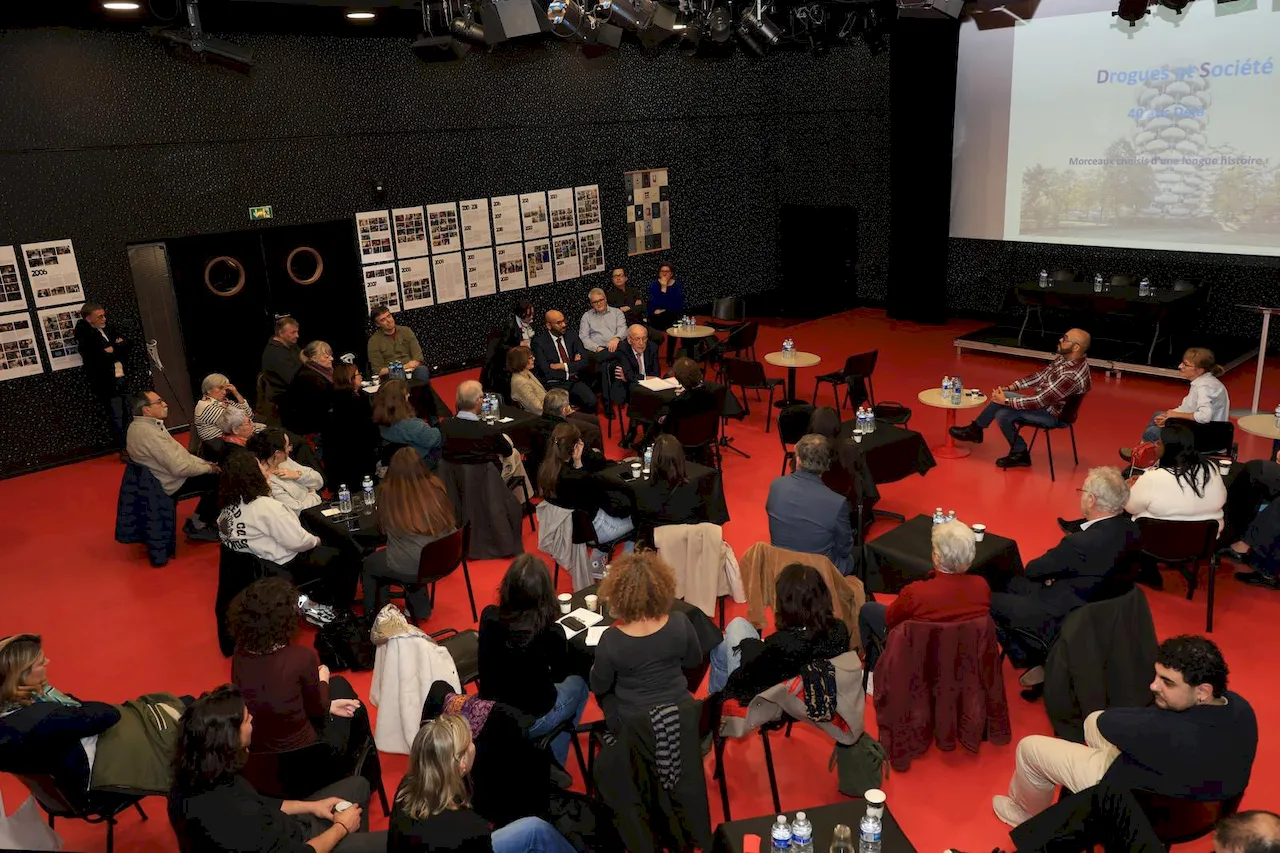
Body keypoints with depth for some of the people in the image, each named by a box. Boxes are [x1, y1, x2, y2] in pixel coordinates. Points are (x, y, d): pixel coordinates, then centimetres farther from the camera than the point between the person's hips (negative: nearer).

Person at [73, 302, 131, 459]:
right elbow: (97, 359, -21)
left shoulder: (110, 329, 12)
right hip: (106, 382, -6)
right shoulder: (84, 336, -10)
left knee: (128, 415, 11)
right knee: (116, 417, -2)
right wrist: (118, 348, -10)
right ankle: (123, 451, 6)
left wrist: (112, 349, -9)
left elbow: (127, 346, 9)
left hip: (122, 379, 6)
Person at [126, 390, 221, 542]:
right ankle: (198, 526, 9)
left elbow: (176, 454, 13)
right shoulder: (148, 433, -27)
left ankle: (199, 522, 19)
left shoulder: (142, 425, 5)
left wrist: (204, 463, 7)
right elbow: (180, 468, -27)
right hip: (173, 484, -10)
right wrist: (209, 468, -12)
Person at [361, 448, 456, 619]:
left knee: (368, 564, 27)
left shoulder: (388, 491, -16)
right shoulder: (435, 486, -9)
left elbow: (383, 526, 3)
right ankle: (420, 607, 42)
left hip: (410, 568, -4)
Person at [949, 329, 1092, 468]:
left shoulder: (1072, 376, -33)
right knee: (1000, 396, 1)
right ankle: (975, 429, 14)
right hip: (1043, 398, 9)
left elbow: (1039, 401, -30)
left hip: (1051, 414, -9)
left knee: (1003, 416, -13)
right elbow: (1040, 375, 7)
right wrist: (1010, 387, 0)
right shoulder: (1065, 358, -6)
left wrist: (1006, 401, -21)